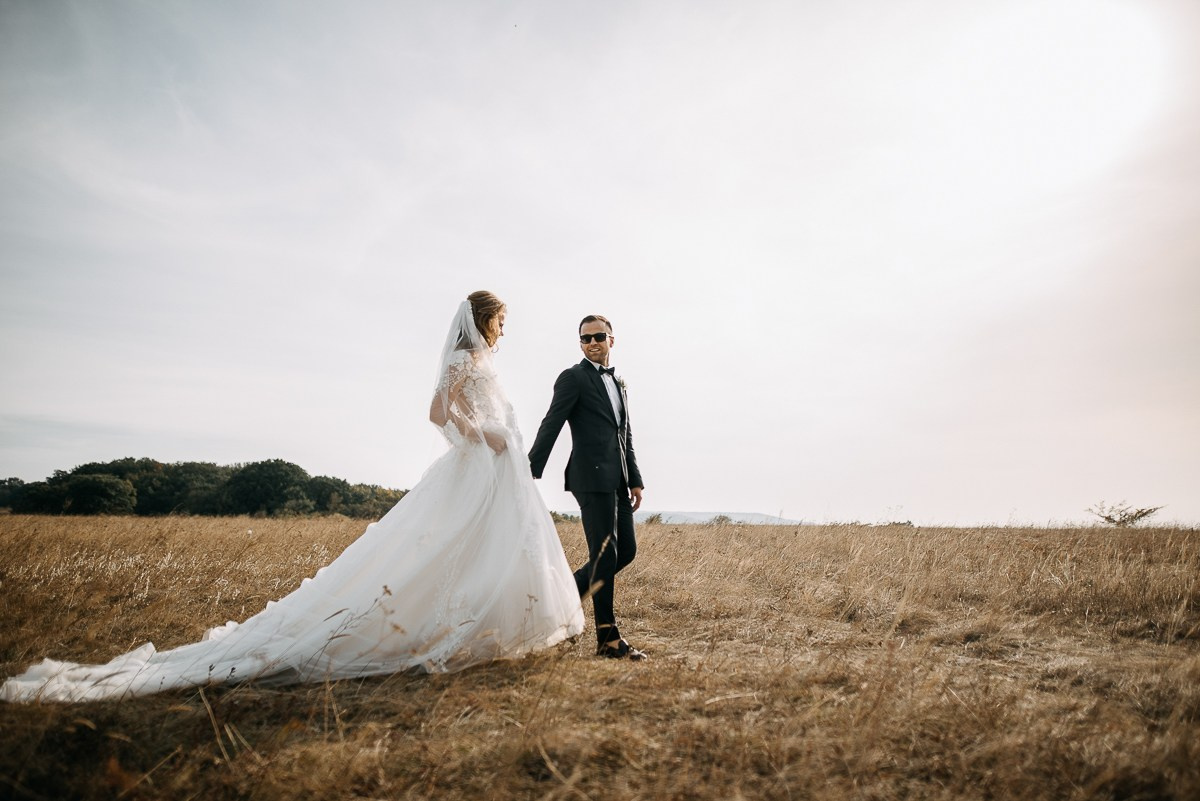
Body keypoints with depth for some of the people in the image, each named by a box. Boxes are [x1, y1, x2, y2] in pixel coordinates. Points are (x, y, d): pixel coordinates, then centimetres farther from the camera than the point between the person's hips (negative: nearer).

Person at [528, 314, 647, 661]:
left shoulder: (618, 382, 21)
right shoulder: (573, 378, -2)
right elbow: (551, 425, -9)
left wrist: (635, 480, 17)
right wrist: (532, 473, -15)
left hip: (617, 480, 8)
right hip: (592, 478, -8)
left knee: (626, 550, 8)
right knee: (605, 554, -6)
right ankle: (608, 639, 3)